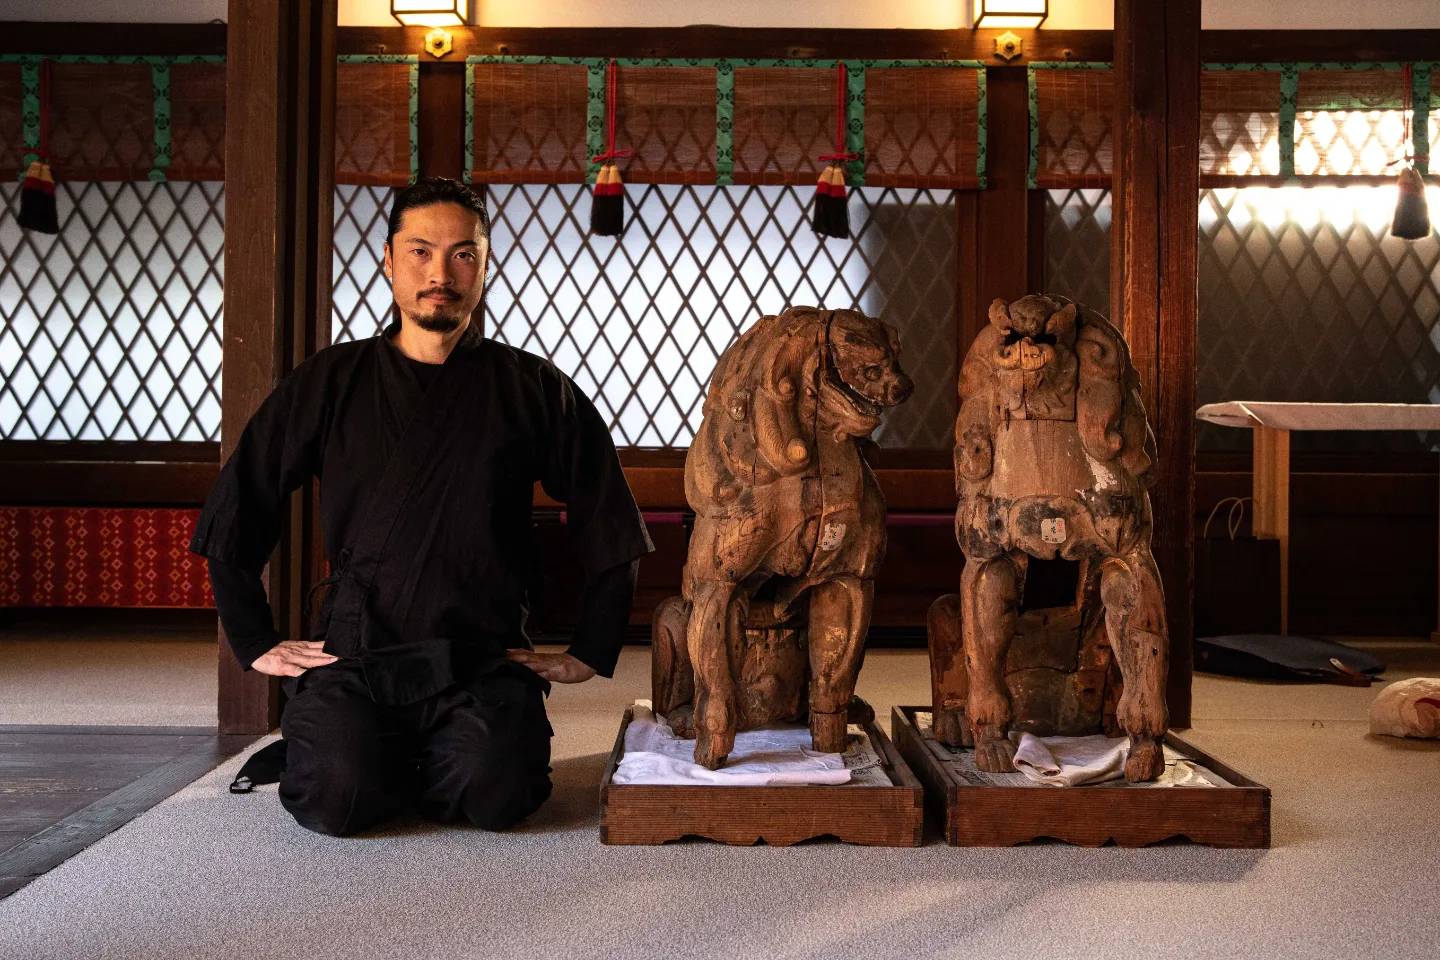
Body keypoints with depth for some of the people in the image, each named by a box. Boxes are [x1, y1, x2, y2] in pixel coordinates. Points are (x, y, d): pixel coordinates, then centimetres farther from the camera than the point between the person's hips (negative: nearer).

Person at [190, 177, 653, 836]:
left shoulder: (532, 389, 7)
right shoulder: (330, 381, 8)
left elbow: (609, 532, 12)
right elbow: (233, 519, 13)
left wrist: (590, 653, 8)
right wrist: (257, 643, 8)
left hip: (483, 662, 0)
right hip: (352, 656, 0)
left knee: (493, 796, -26)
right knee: (337, 800, -25)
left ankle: (427, 763, 9)